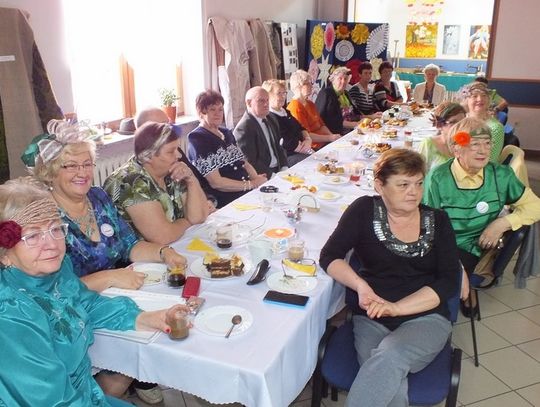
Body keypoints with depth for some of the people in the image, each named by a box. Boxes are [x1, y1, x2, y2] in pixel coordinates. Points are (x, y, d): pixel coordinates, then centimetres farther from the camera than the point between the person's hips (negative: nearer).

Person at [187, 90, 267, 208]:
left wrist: (257, 178, -4)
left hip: (248, 194, 8)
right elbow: (216, 182, -13)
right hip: (224, 203, -8)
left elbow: (244, 162, 16)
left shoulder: (227, 133, 18)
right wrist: (251, 184, -12)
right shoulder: (197, 139, -6)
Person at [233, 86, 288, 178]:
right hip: (262, 178, -8)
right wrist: (272, 175, -21)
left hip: (278, 170, 8)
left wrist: (284, 168, 0)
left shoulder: (271, 121, 15)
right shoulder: (244, 128, -13)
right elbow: (250, 162, -18)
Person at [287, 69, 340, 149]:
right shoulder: (295, 107, -11)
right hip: (314, 148, -9)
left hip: (325, 142, 9)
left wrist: (333, 136, -1)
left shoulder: (310, 104, 20)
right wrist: (330, 138, -15)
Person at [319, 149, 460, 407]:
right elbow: (329, 257, 0)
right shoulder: (365, 210, 1)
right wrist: (361, 286, -19)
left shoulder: (437, 220, 5)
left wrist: (395, 307, -15)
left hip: (425, 318, 1)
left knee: (390, 354, -33)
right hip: (371, 319, 0)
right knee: (391, 383, -32)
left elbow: (449, 281, -2)